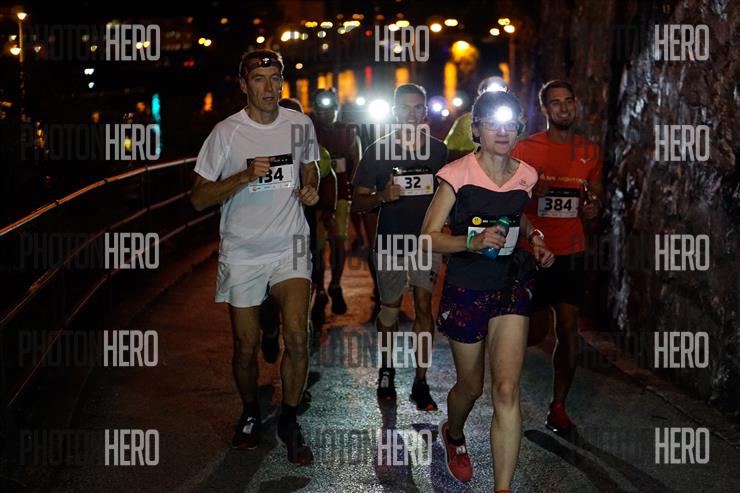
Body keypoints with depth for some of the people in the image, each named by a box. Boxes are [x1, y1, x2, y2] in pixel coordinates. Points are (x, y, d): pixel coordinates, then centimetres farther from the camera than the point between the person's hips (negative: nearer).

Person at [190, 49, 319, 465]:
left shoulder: (300, 124, 2)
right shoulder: (226, 133, -8)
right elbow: (199, 198, -8)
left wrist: (311, 189, -1)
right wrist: (246, 176, -22)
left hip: (290, 247, 1)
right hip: (243, 252, -1)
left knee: (297, 335, -15)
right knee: (247, 346, 8)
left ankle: (289, 422, 4)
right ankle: (250, 413, 34)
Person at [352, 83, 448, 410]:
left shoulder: (438, 150, 4)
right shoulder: (378, 151, -3)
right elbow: (357, 203, -3)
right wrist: (382, 196, -22)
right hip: (390, 241, -1)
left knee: (424, 307, -3)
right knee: (389, 309, 9)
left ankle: (420, 383, 2)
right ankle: (386, 371, 30)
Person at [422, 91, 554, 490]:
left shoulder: (525, 175, 3)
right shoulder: (457, 174, -11)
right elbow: (429, 237, -11)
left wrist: (533, 239, 5)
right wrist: (472, 241, -27)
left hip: (511, 285, 2)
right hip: (465, 289, -2)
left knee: (507, 390, -12)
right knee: (471, 386, 15)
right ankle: (453, 434, 51)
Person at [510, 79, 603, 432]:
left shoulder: (589, 151, 9)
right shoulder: (525, 149, -2)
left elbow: (597, 193, 20)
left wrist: (594, 207, -3)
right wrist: (530, 194, -20)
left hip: (571, 253, 3)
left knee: (568, 327, -2)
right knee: (538, 328, -1)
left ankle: (558, 407, 9)